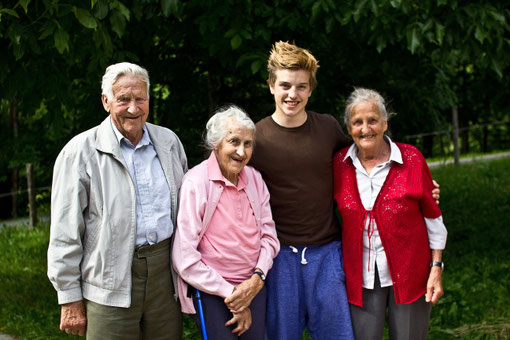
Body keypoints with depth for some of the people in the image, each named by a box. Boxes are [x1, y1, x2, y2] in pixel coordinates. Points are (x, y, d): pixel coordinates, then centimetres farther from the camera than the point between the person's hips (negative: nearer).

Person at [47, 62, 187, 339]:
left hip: (165, 274, 4)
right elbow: (65, 233, -4)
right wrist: (70, 299, -6)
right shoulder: (80, 152, -4)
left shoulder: (168, 141, 10)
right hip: (111, 283, -4)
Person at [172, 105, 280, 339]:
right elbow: (184, 258, -17)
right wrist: (230, 294, -13)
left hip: (254, 290, 5)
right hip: (210, 292, -5)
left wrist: (258, 277, -8)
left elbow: (269, 234, 10)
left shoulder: (254, 178, 6)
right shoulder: (196, 182, -13)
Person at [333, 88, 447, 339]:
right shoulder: (339, 164, 1)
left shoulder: (411, 159, -4)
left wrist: (436, 267, -2)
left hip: (409, 273, -1)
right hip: (361, 276, 1)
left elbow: (432, 216, 2)